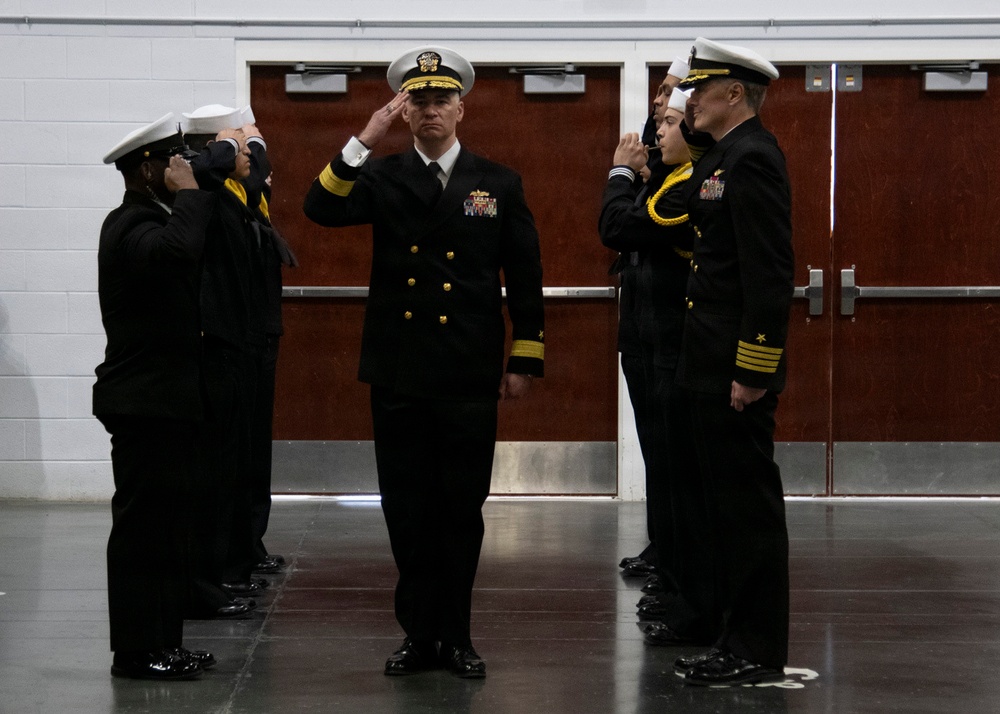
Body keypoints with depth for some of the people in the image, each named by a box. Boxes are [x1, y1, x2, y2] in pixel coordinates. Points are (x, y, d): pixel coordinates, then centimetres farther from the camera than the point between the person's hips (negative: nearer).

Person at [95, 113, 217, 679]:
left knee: (168, 527, 13)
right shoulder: (129, 226, -15)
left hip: (169, 401, 10)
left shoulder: (154, 220, 17)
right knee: (142, 526, -6)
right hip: (146, 403, -10)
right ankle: (136, 650, -1)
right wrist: (188, 194, -24)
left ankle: (163, 642, 20)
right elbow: (176, 250, -36)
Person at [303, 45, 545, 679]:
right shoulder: (381, 177, 6)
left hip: (469, 377, -1)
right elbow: (321, 209, -13)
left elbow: (525, 278, 6)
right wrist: (365, 142, -18)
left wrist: (525, 360, 2)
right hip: (397, 374, 1)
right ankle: (420, 634, 16)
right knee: (407, 509, 6)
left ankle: (456, 635, 16)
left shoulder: (499, 185, 5)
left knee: (462, 508, 5)